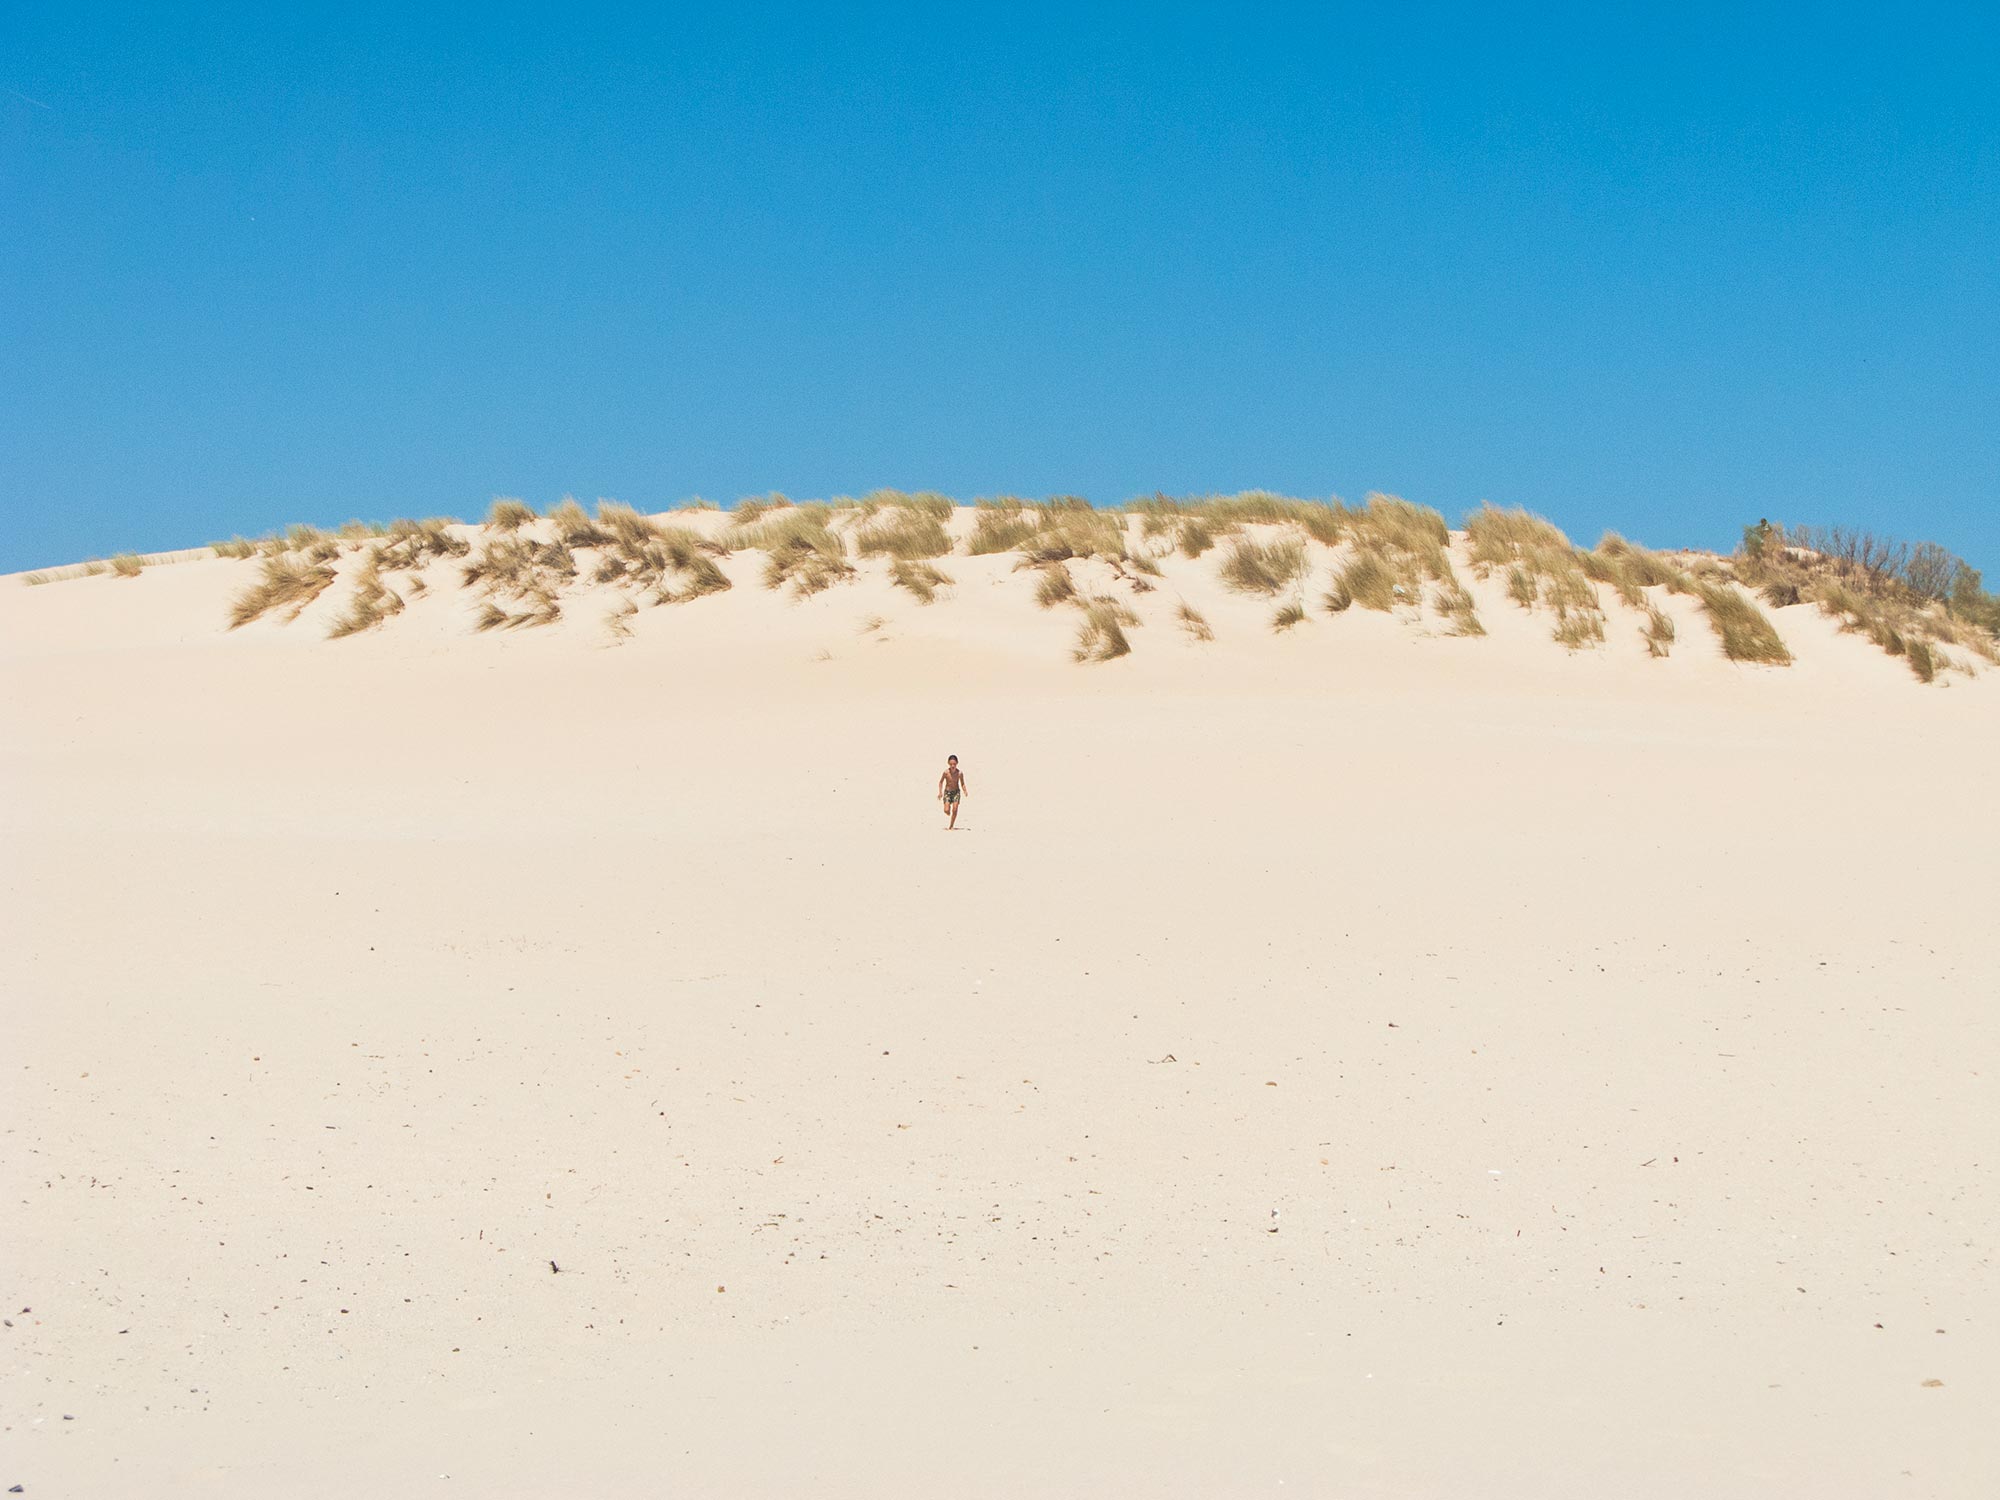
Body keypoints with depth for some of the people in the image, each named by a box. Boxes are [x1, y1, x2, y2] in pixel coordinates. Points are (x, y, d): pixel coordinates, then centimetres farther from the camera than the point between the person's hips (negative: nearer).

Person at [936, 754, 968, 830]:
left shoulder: (960, 773, -14)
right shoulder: (946, 772, -16)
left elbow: (962, 784, 0)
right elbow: (941, 782, -2)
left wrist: (965, 791, -15)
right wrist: (940, 792, -8)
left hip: (956, 792, 0)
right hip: (947, 792, 0)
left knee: (955, 810, -11)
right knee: (946, 810, -9)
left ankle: (951, 826, 4)